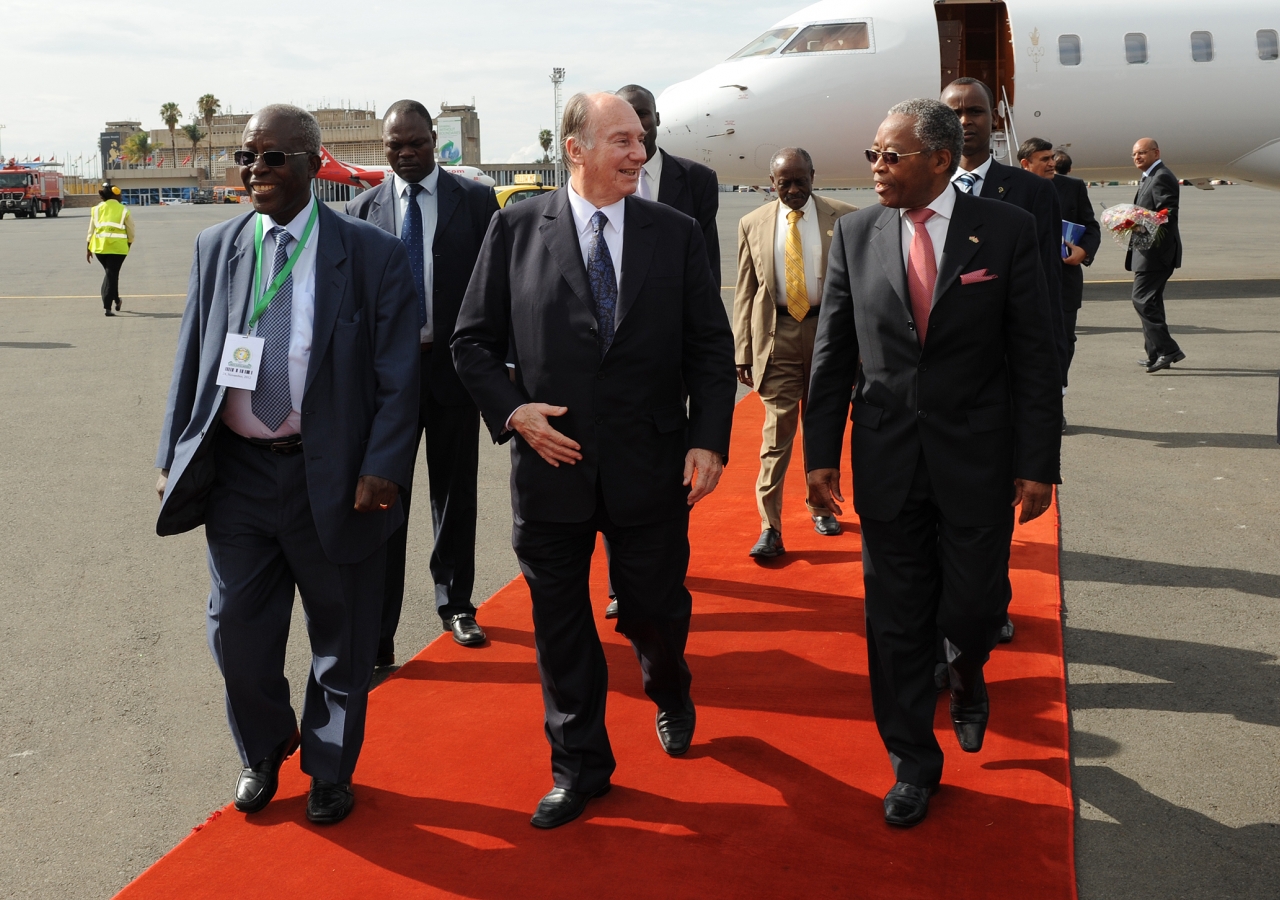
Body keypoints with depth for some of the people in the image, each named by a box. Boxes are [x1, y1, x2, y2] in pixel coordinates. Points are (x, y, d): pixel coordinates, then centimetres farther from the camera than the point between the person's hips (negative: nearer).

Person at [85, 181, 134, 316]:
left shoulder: (97, 209, 7)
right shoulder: (124, 210, -1)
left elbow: (91, 230, 8)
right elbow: (131, 231, 2)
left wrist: (88, 248, 13)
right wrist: (129, 244, 19)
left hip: (100, 246, 3)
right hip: (118, 247, -3)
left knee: (109, 273, 23)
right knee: (111, 275, 0)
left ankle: (116, 299, 33)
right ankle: (107, 307, -6)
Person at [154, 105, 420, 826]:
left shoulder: (372, 253, -5)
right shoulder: (216, 248, 7)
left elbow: (398, 374, -7)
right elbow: (191, 359, 10)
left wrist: (383, 468, -15)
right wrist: (175, 457, 6)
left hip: (332, 478, -3)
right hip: (237, 473, 3)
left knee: (342, 636, 11)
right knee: (238, 630, 10)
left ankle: (330, 772, 33)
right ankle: (263, 755, 37)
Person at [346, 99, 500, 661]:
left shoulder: (476, 201, 2)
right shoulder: (362, 210, 5)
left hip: (455, 365, 0)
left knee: (455, 494, 12)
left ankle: (455, 603, 30)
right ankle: (378, 629, 3)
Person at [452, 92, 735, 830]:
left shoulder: (677, 234, 2)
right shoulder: (517, 228, 0)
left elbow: (712, 348, 2)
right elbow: (474, 341, 3)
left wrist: (709, 440, -7)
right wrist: (511, 410, -11)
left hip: (651, 466, 0)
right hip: (552, 462, 0)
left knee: (656, 609, 11)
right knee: (560, 622, 10)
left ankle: (671, 696, 47)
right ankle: (580, 764, 29)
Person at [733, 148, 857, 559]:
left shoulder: (844, 218, 2)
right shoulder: (752, 224, 5)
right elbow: (744, 293, 6)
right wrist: (742, 352, 0)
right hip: (776, 334, -1)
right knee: (778, 429, -6)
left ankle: (820, 506, 33)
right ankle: (770, 529, -4)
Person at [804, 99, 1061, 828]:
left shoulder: (1006, 230, -5)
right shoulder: (856, 235, 2)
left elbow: (1034, 354, -4)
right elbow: (833, 352, 5)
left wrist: (1038, 463, -8)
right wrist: (822, 454, 1)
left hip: (977, 461, -1)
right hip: (887, 461, 2)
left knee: (974, 609, 5)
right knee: (896, 623, 8)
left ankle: (966, 677, 43)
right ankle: (914, 764, 25)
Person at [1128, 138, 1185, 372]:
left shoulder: (1162, 178, -13)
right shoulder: (1149, 177, 19)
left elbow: (1169, 214, -21)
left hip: (1156, 250, -11)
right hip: (1150, 250, 11)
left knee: (1143, 299, -14)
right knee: (1151, 301, 13)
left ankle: (1167, 349, -15)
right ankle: (1157, 354, 18)